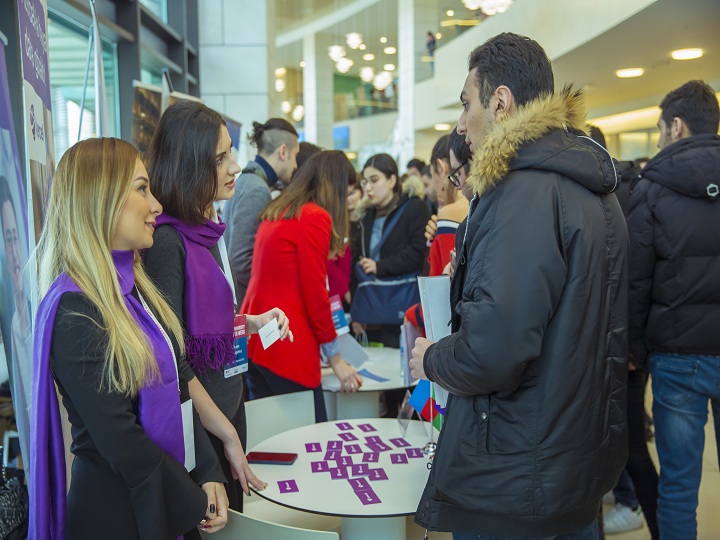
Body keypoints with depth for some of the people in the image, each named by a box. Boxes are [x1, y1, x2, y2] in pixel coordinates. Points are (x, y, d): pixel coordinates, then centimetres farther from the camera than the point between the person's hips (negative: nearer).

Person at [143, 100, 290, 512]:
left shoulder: (207, 228, 4)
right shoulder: (165, 239, -22)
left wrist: (251, 323, -1)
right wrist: (228, 434, -16)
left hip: (228, 402, 8)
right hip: (198, 424, -8)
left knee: (233, 518, 22)